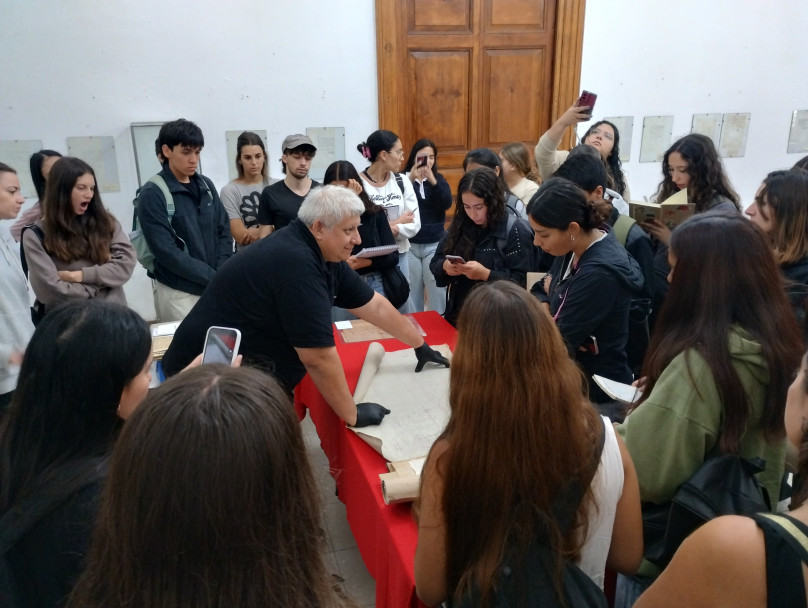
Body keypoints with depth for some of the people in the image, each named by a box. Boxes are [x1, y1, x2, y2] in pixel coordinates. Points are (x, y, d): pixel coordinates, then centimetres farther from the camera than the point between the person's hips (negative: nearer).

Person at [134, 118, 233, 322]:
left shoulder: (206, 186, 6)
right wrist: (212, 277, -16)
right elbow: (167, 252, -15)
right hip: (178, 292, -5)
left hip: (214, 287, 5)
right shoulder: (152, 194, -10)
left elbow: (224, 231, 7)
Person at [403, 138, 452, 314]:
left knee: (437, 291, 3)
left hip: (434, 245, 2)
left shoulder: (439, 179, 7)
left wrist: (432, 180, -23)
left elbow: (447, 203, -10)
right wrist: (411, 179, -24)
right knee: (411, 293, 5)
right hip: (409, 245, -1)